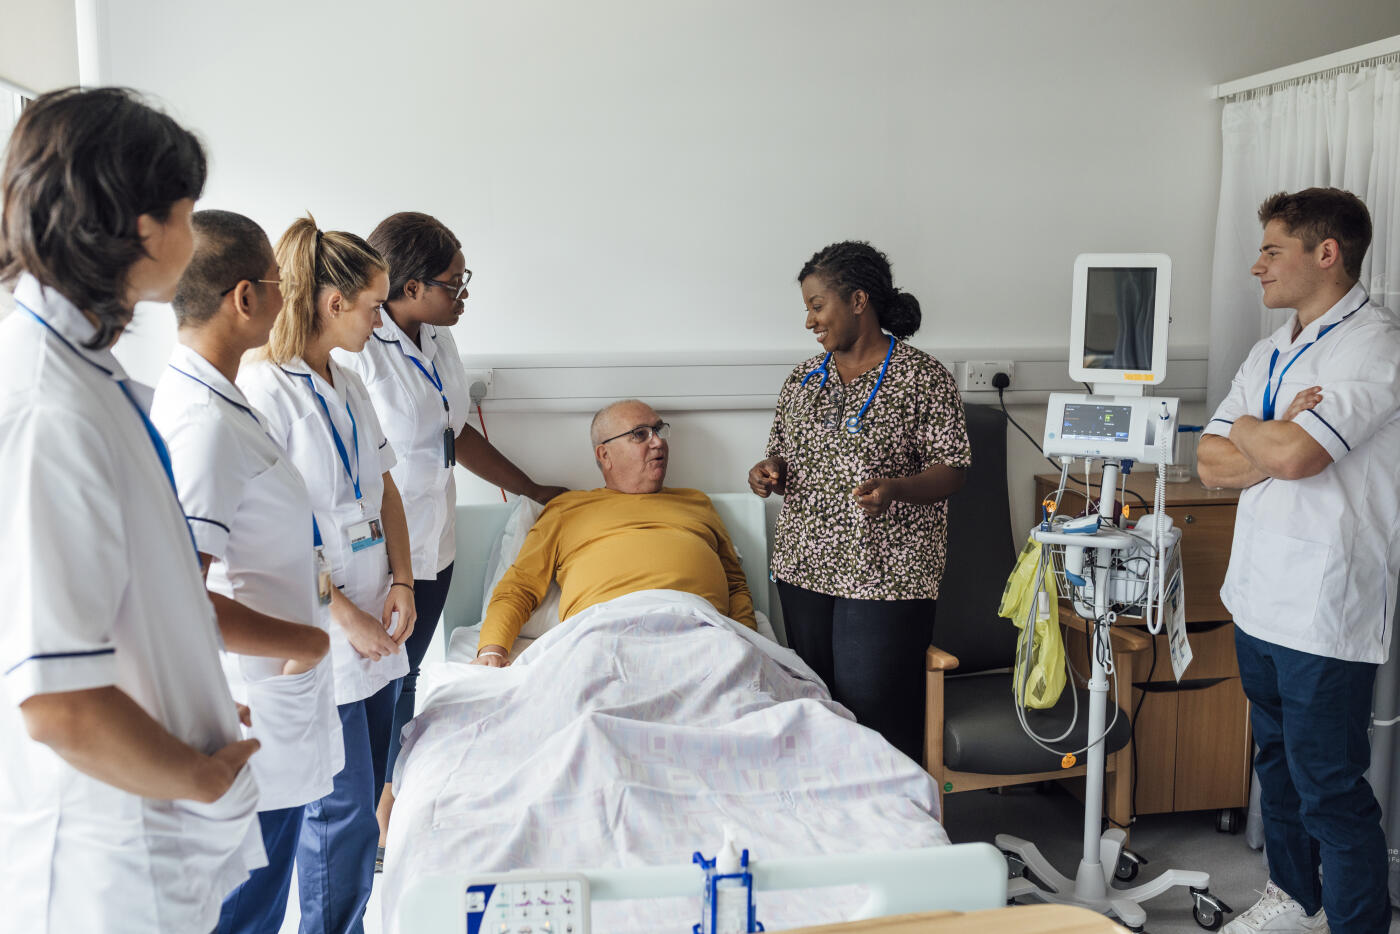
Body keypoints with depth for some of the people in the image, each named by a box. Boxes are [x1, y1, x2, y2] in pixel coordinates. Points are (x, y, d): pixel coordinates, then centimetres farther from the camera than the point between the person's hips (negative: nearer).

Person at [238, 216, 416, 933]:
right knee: (343, 809, 0)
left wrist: (401, 582, 3)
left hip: (374, 621, 8)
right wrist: (345, 615, -14)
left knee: (367, 793, 16)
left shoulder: (348, 384, 11)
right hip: (317, 633, -8)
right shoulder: (260, 390, -15)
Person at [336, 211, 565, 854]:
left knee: (404, 680, 18)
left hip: (432, 547, 8)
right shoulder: (352, 350, -19)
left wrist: (534, 490, 25)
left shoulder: (438, 341, 8)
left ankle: (390, 814, 35)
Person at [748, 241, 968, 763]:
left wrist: (895, 488, -26)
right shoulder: (802, 381, 12)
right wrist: (770, 472, -3)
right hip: (804, 566, 5)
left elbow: (950, 472, -7)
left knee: (873, 707, -4)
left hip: (886, 575, -5)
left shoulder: (923, 379, -5)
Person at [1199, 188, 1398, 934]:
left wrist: (1246, 430, -5)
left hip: (1326, 613, -8)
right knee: (1277, 760, 22)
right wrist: (1277, 444, -13)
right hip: (1260, 596, 9)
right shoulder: (1271, 352, 13)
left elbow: (1292, 455, -27)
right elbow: (1211, 465, 6)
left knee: (1329, 788, 0)